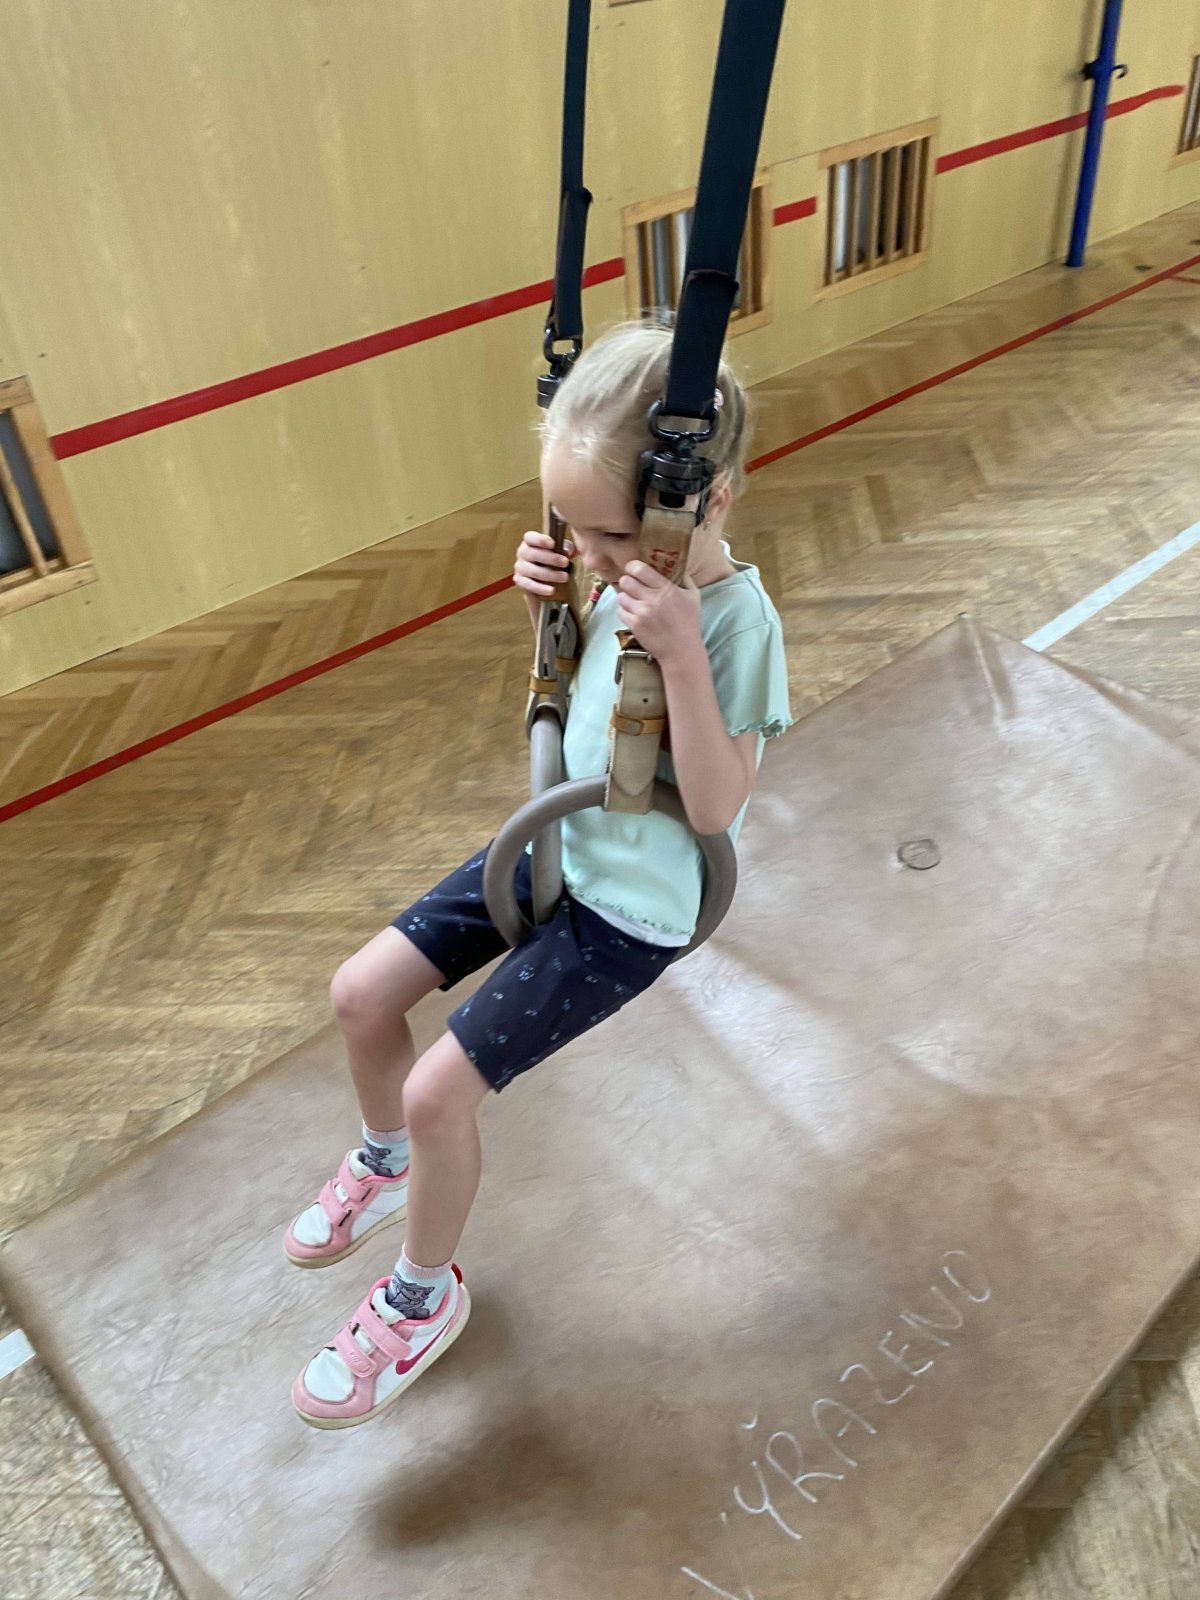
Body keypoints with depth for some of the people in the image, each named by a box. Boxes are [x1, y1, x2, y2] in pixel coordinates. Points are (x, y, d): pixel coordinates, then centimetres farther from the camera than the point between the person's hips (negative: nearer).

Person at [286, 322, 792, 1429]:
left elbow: (716, 810, -26)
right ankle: (387, 1166, 39)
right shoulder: (620, 577, -3)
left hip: (630, 908, -7)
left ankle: (425, 1296, 21)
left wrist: (681, 654, -36)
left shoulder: (737, 621, -24)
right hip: (554, 849, 8)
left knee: (440, 1088, -10)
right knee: (362, 993, 7)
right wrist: (545, 607, -7)